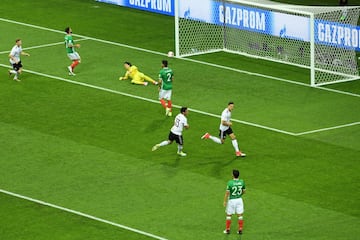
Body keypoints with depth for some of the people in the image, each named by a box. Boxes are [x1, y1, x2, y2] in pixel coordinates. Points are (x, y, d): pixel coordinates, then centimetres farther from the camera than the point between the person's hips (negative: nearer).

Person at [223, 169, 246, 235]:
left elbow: (227, 193, -15)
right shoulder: (242, 182, -7)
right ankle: (240, 230, 12)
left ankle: (227, 230, 18)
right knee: (240, 215, 10)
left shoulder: (230, 183, -19)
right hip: (239, 200, 3)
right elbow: (244, 191, 4)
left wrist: (225, 201, -5)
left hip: (231, 200, -3)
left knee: (229, 215, 12)